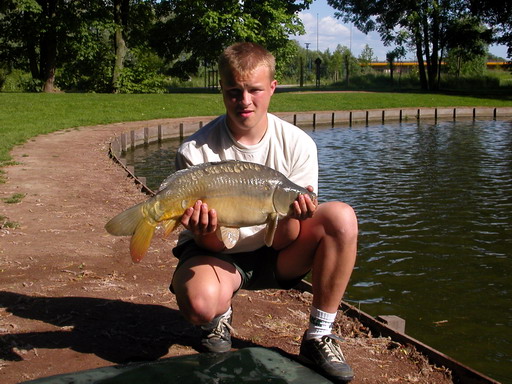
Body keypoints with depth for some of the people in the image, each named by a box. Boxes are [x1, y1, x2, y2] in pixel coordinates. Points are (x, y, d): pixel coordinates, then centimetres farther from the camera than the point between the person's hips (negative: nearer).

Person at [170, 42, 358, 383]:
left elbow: (283, 241, -13)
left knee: (341, 217, -25)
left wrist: (291, 217, -37)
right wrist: (205, 232, -39)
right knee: (200, 303, -37)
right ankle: (220, 318, 4)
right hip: (217, 251, -2)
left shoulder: (297, 144, -13)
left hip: (275, 253, 3)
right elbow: (210, 245, -14)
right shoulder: (196, 152, -17)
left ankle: (319, 335, -11)